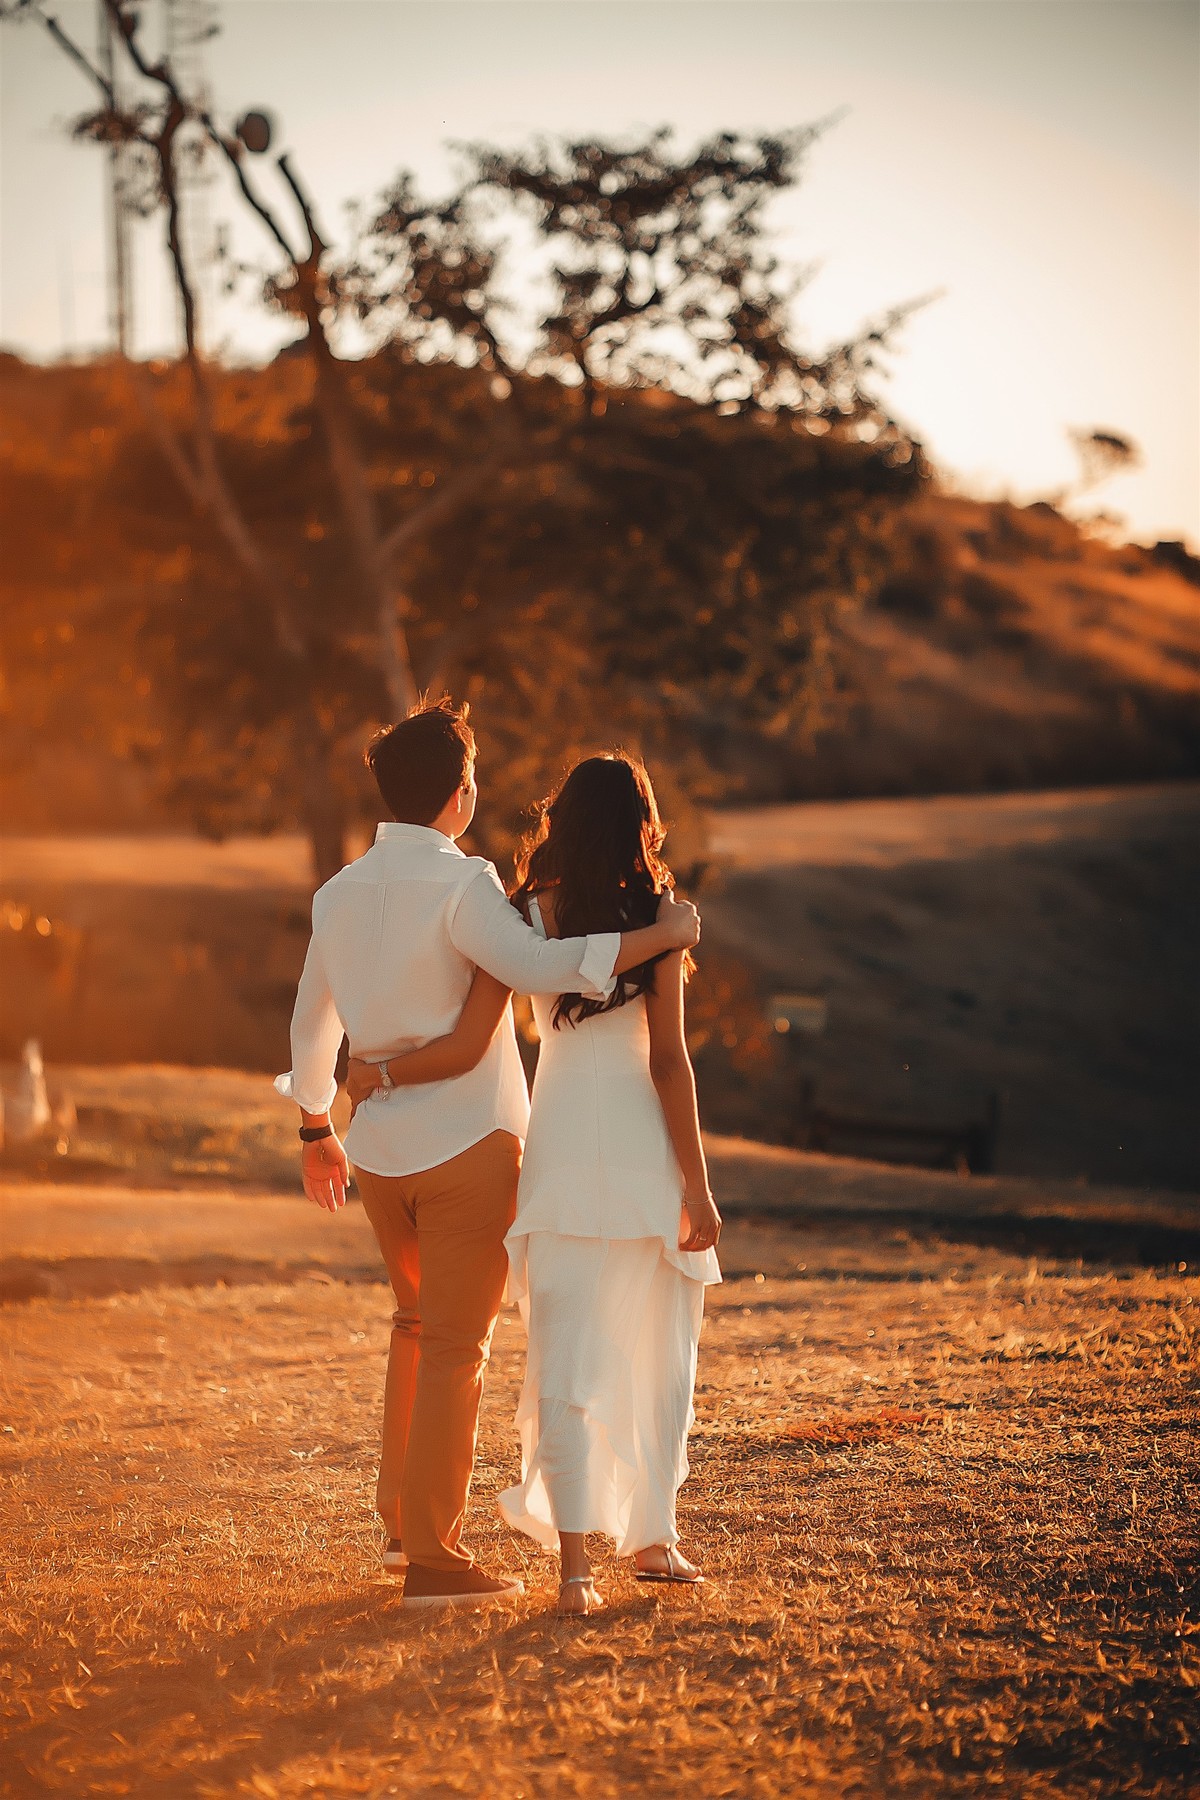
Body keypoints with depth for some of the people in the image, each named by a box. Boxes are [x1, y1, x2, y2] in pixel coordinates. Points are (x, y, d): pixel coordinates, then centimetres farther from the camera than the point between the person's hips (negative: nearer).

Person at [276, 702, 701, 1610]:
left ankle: (402, 1516, 29)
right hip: (465, 1142, -7)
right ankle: (433, 1558, 1)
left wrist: (317, 1131, 30)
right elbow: (539, 966, -31)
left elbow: (312, 1021, 17)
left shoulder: (341, 892, 8)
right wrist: (658, 934, -22)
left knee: (418, 1322, 25)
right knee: (456, 1346, -1)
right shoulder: (458, 883, -16)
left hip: (379, 1148, 7)